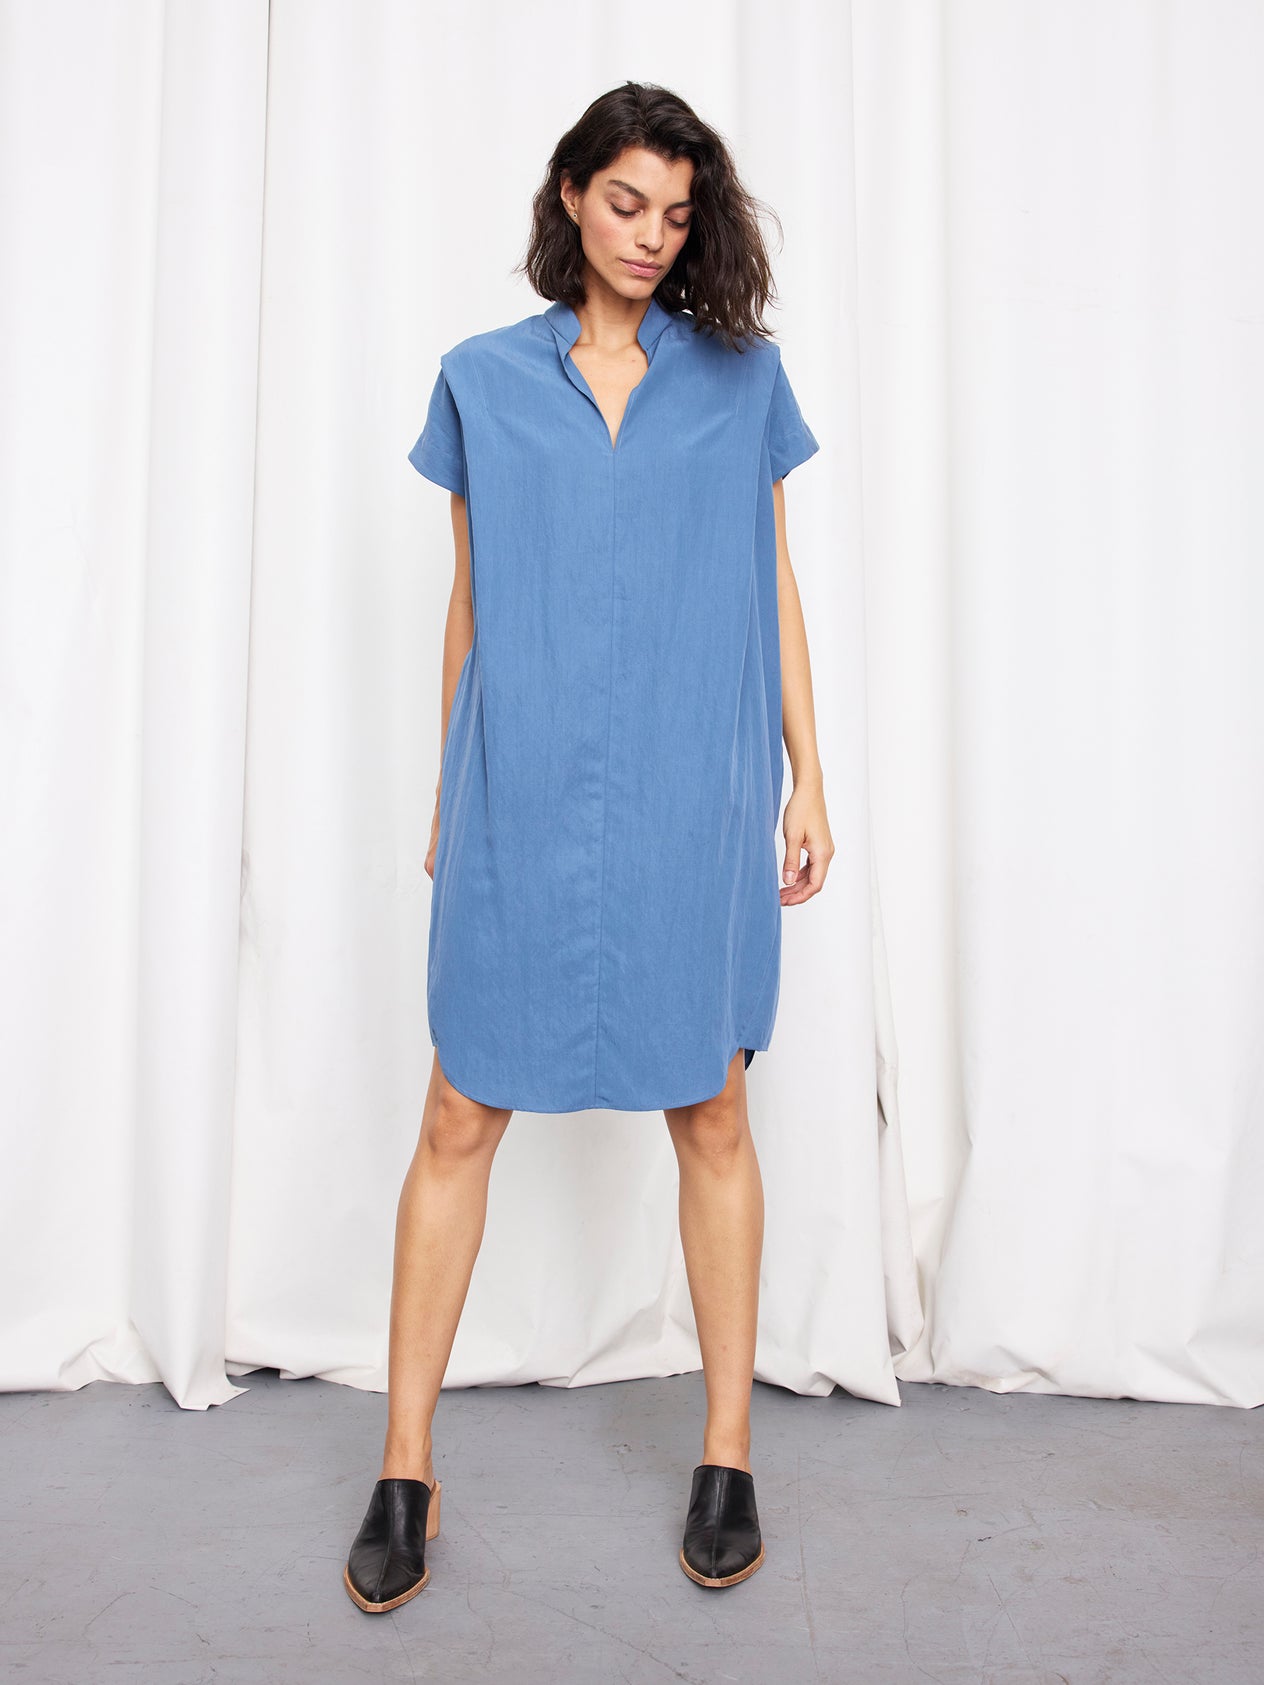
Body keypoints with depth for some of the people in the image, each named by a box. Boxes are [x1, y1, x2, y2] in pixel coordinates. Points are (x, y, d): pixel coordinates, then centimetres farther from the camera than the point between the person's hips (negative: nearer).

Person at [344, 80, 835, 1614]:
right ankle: (406, 1467, 18)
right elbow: (469, 601, 12)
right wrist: (447, 791, 11)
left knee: (711, 1114, 6)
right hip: (522, 798, 0)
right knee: (460, 1119, 1)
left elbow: (773, 588, 10)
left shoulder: (743, 374, 11)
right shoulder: (483, 381, 11)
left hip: (696, 799, 0)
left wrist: (807, 777, 4)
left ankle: (727, 1455, 23)